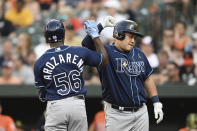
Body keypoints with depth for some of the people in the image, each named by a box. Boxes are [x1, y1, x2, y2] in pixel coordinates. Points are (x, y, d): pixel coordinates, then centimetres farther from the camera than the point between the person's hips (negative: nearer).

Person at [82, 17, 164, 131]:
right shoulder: (107, 52, -6)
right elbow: (87, 44, -23)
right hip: (117, 115, -5)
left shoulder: (139, 54, 11)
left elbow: (148, 78, 18)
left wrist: (157, 103, 13)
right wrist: (102, 25, -23)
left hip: (141, 113, 5)